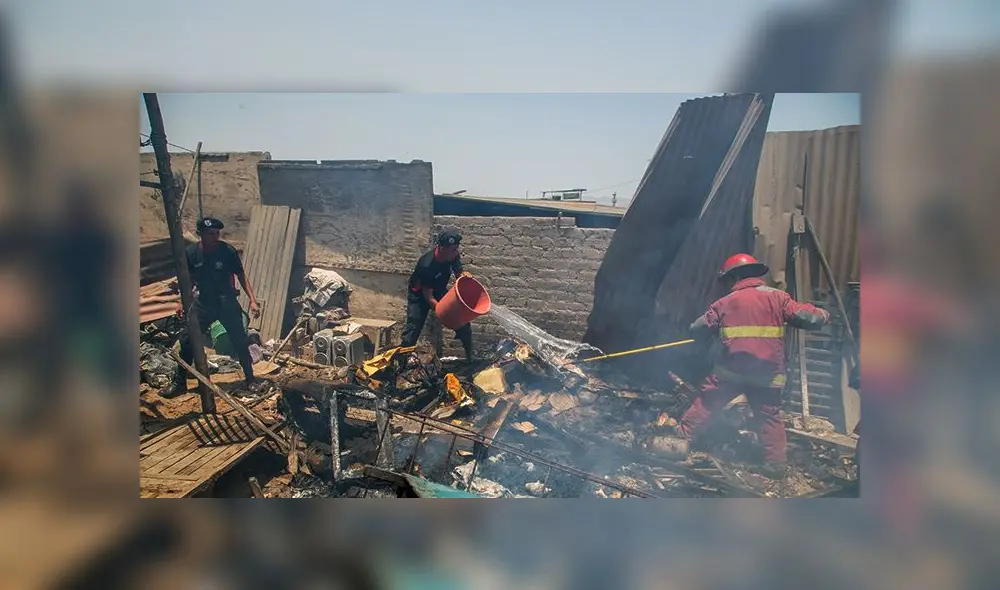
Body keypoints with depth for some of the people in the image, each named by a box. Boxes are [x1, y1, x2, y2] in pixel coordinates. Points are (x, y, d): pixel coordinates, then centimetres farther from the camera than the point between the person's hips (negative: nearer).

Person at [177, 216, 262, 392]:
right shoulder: (191, 253, -9)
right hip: (203, 303, 2)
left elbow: (241, 276, -7)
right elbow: (188, 280, 6)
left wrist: (253, 300, -13)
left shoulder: (228, 251, -15)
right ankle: (180, 382, 20)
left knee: (240, 342, 1)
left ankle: (250, 380, 17)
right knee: (187, 341, 3)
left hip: (227, 303, -2)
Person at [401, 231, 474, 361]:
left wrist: (464, 275, -28)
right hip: (419, 294, -5)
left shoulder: (453, 255, -21)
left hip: (439, 290, 5)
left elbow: (458, 273, -3)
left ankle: (470, 358, 6)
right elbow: (428, 297, -30)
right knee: (413, 328, -10)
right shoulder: (427, 265, -37)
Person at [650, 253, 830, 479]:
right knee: (770, 417, 13)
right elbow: (806, 317, -5)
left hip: (731, 369, -1)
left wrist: (715, 329, 31)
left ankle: (681, 441, 10)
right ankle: (775, 464, 11)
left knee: (705, 404, 11)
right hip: (767, 372, 1)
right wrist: (822, 315, 18)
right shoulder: (778, 297, 3)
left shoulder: (725, 302, 5)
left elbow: (696, 330, 9)